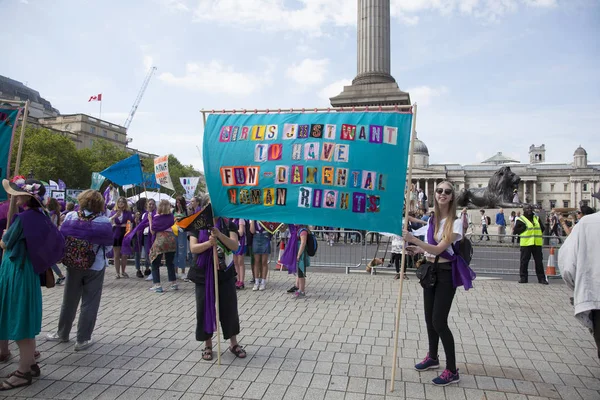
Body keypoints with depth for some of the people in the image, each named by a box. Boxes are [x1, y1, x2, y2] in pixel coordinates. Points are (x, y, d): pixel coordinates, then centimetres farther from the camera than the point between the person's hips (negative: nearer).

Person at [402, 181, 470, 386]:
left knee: (439, 321, -6)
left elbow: (439, 249, -26)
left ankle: (452, 371, 9)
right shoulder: (431, 220, 5)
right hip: (430, 270, 7)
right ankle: (432, 357, 35)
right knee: (429, 318, 16)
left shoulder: (455, 222, -15)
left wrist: (414, 240, -36)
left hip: (446, 273, -7)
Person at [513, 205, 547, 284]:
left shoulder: (537, 218, 15)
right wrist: (524, 228, -14)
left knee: (539, 261, 6)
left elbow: (542, 228, 19)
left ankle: (541, 278, 13)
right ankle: (523, 277, 9)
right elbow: (515, 231, -4)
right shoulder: (520, 220, 1)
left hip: (537, 243, 4)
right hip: (526, 244, -3)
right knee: (524, 261, 0)